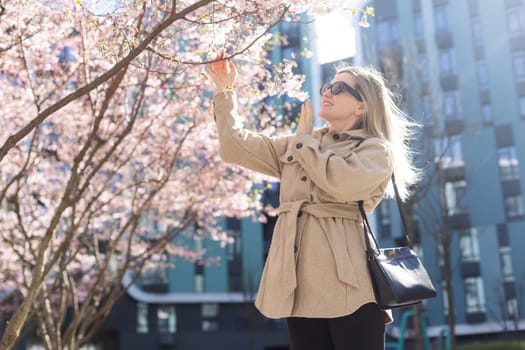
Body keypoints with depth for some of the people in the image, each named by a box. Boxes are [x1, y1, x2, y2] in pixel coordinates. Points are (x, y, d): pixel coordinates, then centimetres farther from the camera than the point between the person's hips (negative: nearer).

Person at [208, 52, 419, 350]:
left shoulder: (375, 150, 4)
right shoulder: (295, 146, 20)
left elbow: (342, 183, -16)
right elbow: (234, 146, 16)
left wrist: (305, 140, 0)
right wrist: (225, 89, 13)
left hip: (349, 285, -5)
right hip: (301, 285, 5)